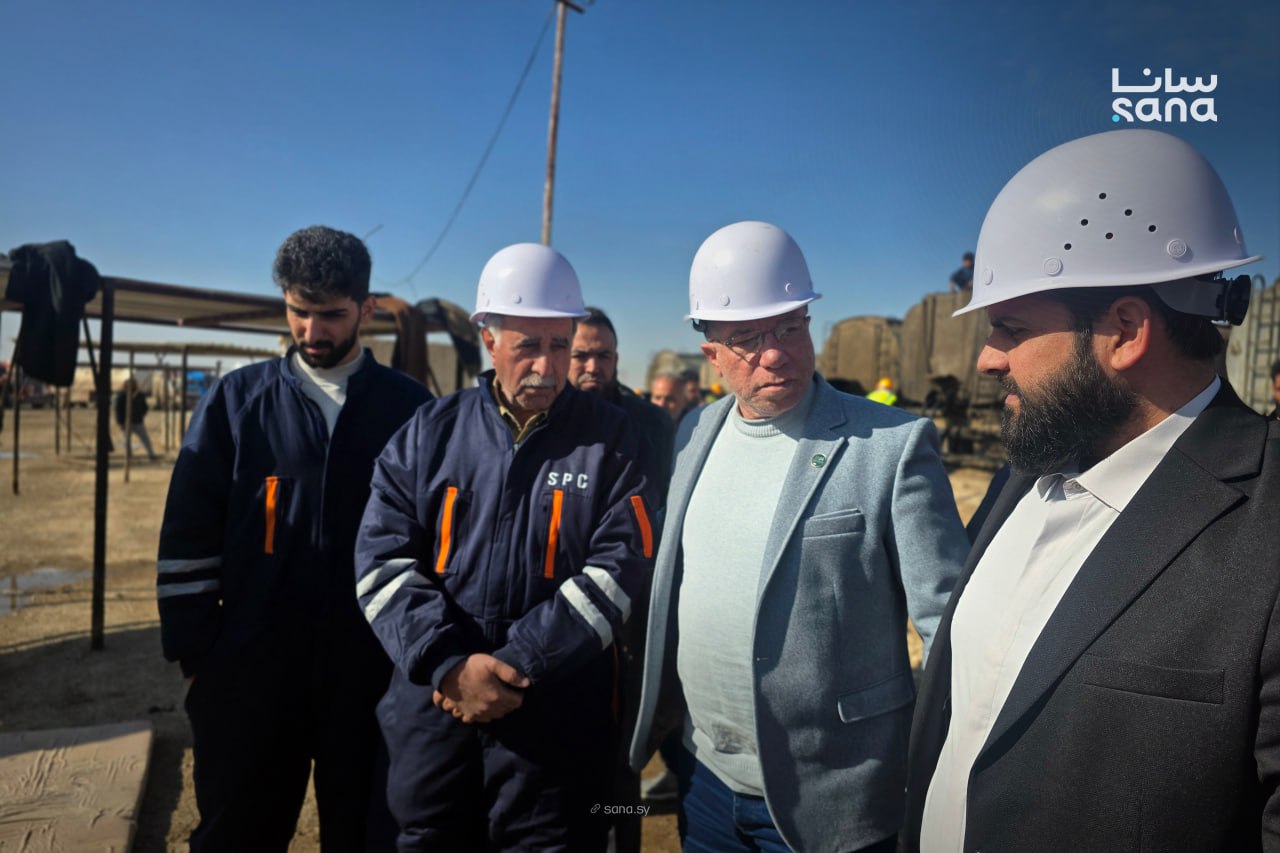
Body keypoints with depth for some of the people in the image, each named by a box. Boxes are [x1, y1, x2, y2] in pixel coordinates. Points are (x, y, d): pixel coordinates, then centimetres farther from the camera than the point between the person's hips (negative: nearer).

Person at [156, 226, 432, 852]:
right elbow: (188, 537, 2)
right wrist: (194, 651, 0)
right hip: (251, 667, 1)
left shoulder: (408, 406, -1)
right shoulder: (237, 400, 1)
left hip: (373, 666, 0)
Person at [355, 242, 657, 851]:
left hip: (560, 717, -2)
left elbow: (618, 568, -10)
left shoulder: (611, 440, -3)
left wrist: (514, 665, -15)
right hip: (434, 705, 2)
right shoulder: (429, 433, 2)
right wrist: (450, 662, -16)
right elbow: (383, 560, -3)